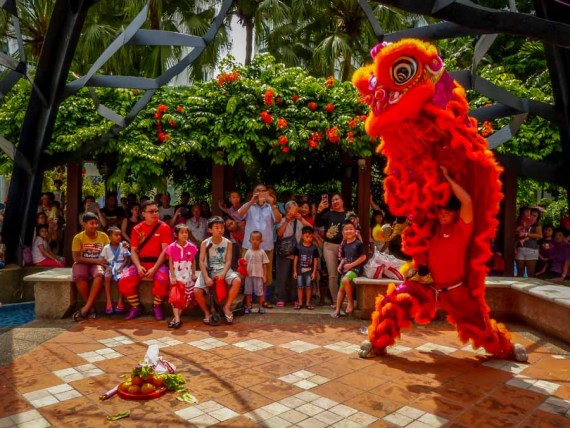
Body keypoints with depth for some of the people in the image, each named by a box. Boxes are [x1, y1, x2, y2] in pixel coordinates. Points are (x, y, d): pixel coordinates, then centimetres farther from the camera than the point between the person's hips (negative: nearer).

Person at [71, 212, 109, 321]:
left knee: (99, 274, -34)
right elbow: (76, 258, -10)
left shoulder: (103, 236, 0)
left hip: (97, 263, 1)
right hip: (82, 263, -1)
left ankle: (86, 308, -28)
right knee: (79, 277, -34)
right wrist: (95, 260, -17)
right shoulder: (78, 237, -7)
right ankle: (90, 307, -18)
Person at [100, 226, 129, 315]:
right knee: (107, 278, -29)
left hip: (121, 267, -1)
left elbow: (127, 260, -1)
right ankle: (109, 301, -22)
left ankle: (120, 301, -18)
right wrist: (107, 267, -12)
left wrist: (121, 268, -16)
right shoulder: (106, 248, 5)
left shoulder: (123, 247, 2)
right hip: (110, 267, 1)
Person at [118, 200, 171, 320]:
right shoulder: (137, 229, 6)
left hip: (158, 263, -3)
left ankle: (156, 307, -4)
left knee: (163, 280, -34)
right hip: (141, 262, 3)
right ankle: (136, 307, 3)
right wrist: (139, 267, -14)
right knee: (124, 280, -21)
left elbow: (165, 251, -8)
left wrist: (155, 268, -19)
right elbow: (133, 251, 4)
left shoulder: (164, 227, -3)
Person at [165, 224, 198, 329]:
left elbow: (193, 262, 8)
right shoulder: (172, 247, -5)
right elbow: (170, 263, -5)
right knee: (175, 296, -14)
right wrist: (173, 277, -11)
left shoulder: (191, 247, 0)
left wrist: (194, 274, 3)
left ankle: (176, 317, 10)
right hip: (177, 276, -2)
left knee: (186, 297, 1)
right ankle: (177, 319, -15)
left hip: (187, 276, 2)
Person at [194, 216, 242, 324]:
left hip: (222, 270, 1)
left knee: (237, 281, -28)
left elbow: (228, 261, -6)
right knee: (197, 291, -23)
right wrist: (206, 277, -21)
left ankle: (227, 307, -9)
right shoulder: (205, 243, -5)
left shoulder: (227, 243, -3)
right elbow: (201, 262, -9)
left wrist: (223, 273, -23)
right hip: (208, 270, 0)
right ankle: (207, 312, 3)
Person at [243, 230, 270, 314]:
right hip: (249, 275, 2)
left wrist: (264, 275, -2)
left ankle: (261, 307, 13)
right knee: (248, 292, 7)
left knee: (259, 292, 2)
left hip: (258, 275, -2)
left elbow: (264, 265, 1)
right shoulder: (248, 252, 4)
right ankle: (248, 307, 15)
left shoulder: (262, 252, 0)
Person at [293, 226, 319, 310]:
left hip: (309, 271, 0)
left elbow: (315, 260, 1)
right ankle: (300, 303, 14)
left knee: (308, 287, 6)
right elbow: (295, 259, 2)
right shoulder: (298, 247, -2)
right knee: (300, 287, 5)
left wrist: (314, 272, -2)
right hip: (300, 270, 0)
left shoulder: (314, 248, -2)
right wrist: (294, 271, 1)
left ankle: (308, 303, 16)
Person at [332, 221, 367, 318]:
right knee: (341, 288, 4)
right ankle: (337, 310, 10)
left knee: (345, 280, -31)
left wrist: (351, 265, -15)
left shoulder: (358, 243, -7)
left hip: (355, 268, -7)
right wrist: (340, 265, 1)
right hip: (346, 268, 7)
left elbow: (363, 257, -10)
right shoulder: (344, 245, 11)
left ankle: (351, 302, -12)